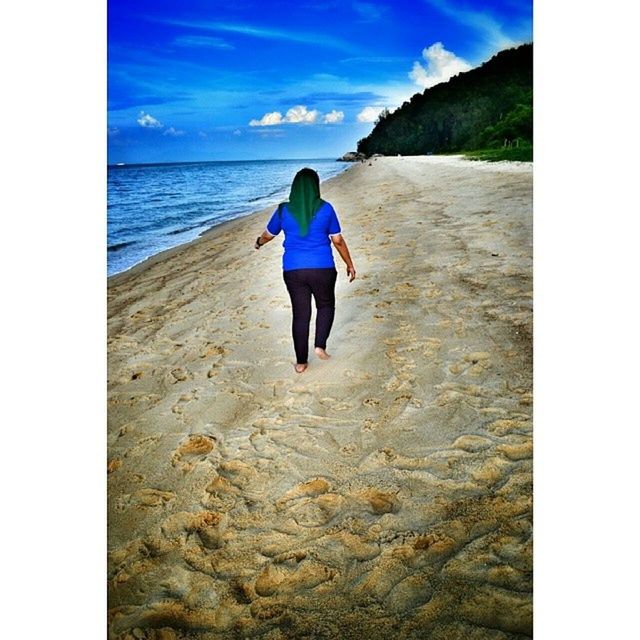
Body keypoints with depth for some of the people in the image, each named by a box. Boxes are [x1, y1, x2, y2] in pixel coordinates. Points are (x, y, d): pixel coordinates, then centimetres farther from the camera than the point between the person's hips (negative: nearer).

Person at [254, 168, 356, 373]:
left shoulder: (283, 210, 2)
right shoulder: (325, 208, -3)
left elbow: (268, 235, 17)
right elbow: (338, 240, 2)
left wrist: (259, 243, 40)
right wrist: (350, 264, 14)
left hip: (293, 270, 2)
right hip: (322, 268, -1)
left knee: (300, 314, 10)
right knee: (326, 306, 22)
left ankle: (301, 362, 15)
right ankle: (320, 345, 8)